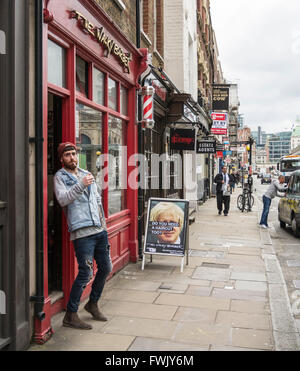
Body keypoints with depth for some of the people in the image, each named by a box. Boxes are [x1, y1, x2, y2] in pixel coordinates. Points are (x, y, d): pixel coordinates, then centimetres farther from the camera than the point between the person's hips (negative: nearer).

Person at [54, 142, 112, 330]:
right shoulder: (60, 177, 0)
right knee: (86, 273, -9)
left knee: (106, 268, 13)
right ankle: (70, 315, 6)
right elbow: (63, 199, -19)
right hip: (82, 232, -7)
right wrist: (81, 185, -31)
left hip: (100, 230, 7)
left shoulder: (86, 174, 19)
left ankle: (93, 304, 33)